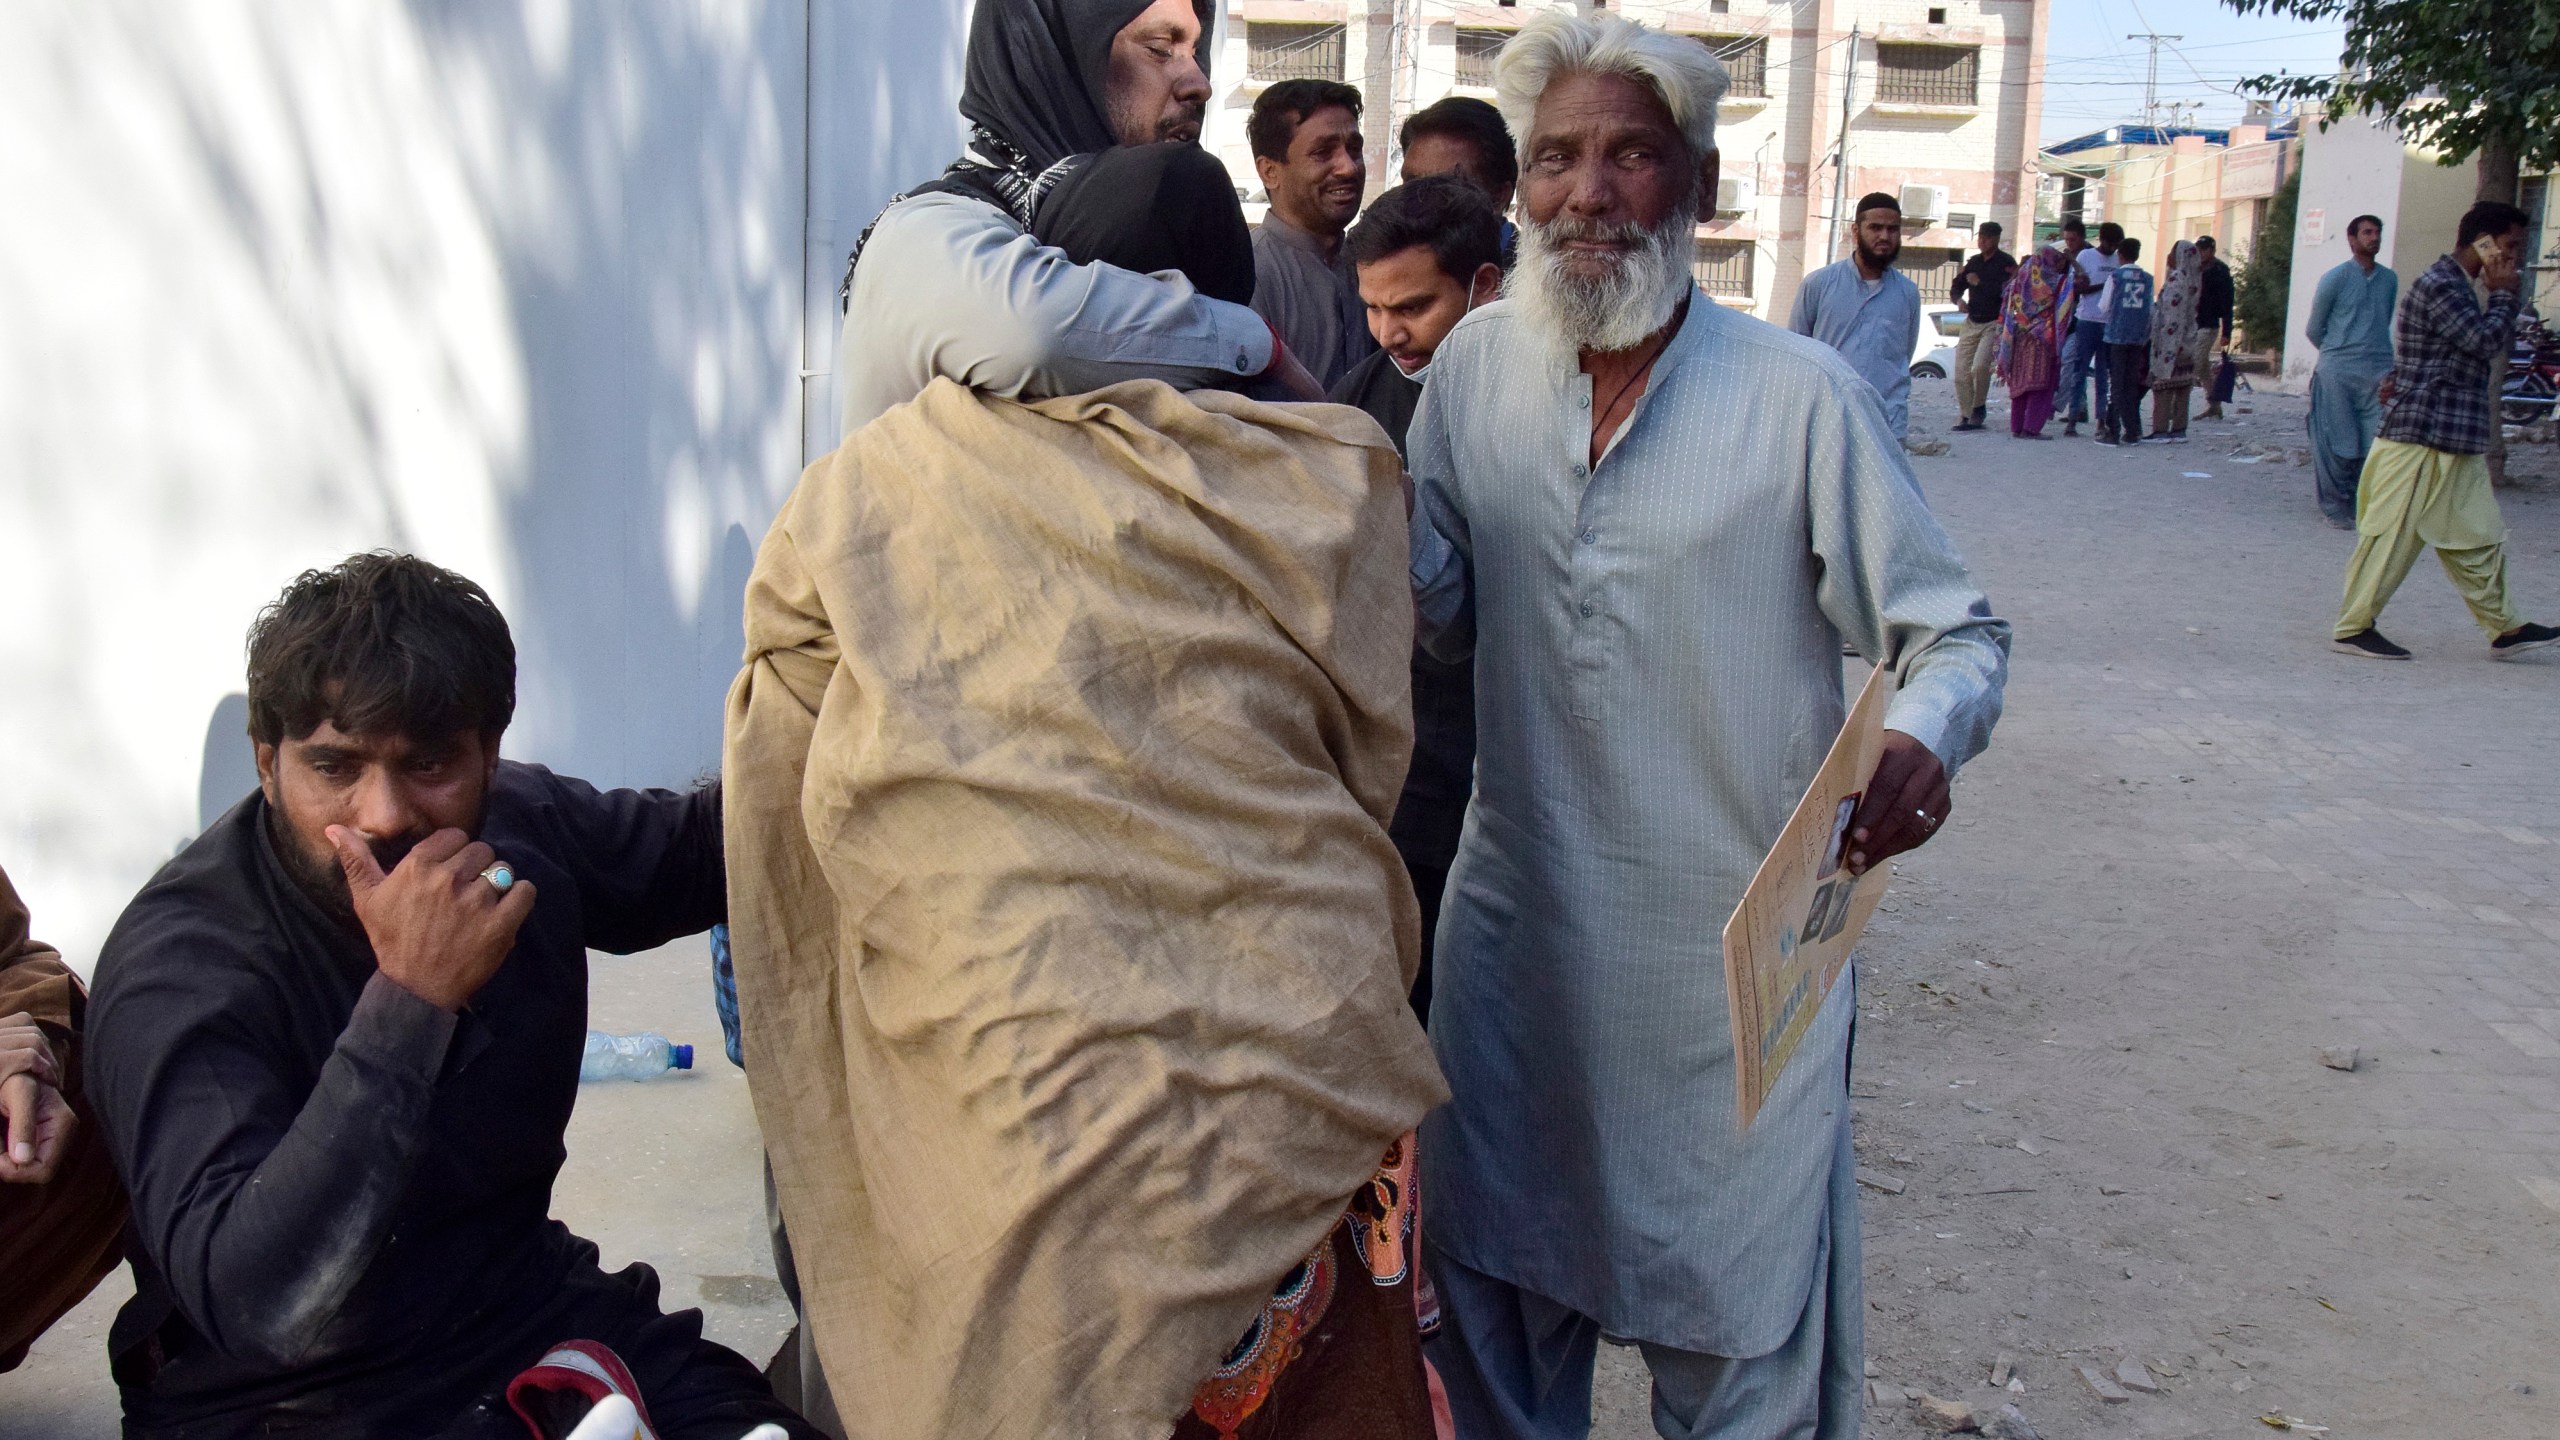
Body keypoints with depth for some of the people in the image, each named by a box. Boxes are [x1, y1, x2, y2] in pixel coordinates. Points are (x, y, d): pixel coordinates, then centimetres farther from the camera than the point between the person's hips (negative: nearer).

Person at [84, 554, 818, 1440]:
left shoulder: (524, 829, -4)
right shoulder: (181, 964, -20)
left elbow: (698, 852, 17)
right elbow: (255, 1306, -31)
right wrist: (410, 1000, -34)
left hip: (532, 1315, 4)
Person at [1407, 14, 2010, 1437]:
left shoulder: (1804, 396, -11)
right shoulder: (1476, 366, 2)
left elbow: (1957, 633, -6)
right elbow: (1447, 607, 6)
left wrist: (1924, 744, -28)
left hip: (1737, 940, -3)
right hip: (1518, 923, 4)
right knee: (1493, 1280, 19)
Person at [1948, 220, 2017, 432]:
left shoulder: (2006, 263, -7)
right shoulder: (1974, 262, 14)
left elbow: (2006, 291, -21)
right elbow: (1956, 287, 16)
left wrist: (1979, 283, -15)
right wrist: (1958, 299, -6)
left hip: (1994, 324, -6)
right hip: (1972, 323, 6)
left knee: (1980, 366, -23)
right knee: (1961, 371, 1)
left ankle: (1979, 407, -2)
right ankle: (1965, 416, 10)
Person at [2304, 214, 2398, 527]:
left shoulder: (2389, 279, 12)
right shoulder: (2336, 278, -1)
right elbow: (2313, 329, 6)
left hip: (2379, 371, 4)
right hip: (2338, 372, -4)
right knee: (2338, 444, -1)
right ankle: (2335, 507, 8)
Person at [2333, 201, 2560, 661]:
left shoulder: (2457, 287, 18)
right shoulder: (2439, 286, -15)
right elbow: (2487, 342, -19)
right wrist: (2503, 295, -6)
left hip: (2455, 442, 10)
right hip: (2421, 437, -10)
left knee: (2478, 536, 11)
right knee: (2391, 534, -4)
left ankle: (2505, 628, 16)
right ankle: (2353, 627, 4)